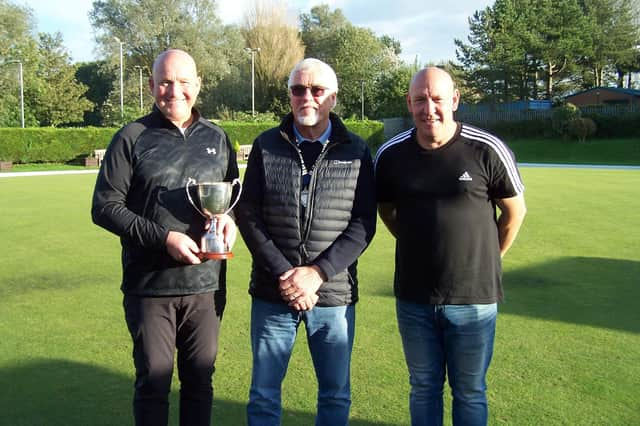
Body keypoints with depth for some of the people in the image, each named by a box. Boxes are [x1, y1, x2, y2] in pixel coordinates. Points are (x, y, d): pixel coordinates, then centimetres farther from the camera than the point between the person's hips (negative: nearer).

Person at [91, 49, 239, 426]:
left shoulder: (217, 138, 8)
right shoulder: (132, 138, -2)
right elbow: (105, 207, -4)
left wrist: (229, 217, -6)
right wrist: (163, 237, -15)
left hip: (206, 284, 3)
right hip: (150, 286, -3)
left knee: (201, 380, 14)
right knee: (153, 381, 8)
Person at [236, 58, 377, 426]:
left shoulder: (356, 151, 1)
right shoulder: (266, 146, 3)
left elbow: (363, 225, -4)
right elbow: (248, 215, -3)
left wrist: (317, 273, -14)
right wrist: (283, 275, -13)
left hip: (334, 296, 0)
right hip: (272, 295, 1)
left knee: (336, 396, 13)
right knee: (264, 396, 11)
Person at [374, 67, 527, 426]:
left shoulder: (487, 150, -11)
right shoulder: (391, 154, -3)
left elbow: (515, 211, 3)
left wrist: (486, 259, 9)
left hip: (474, 297, -2)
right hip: (413, 298, 2)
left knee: (470, 393, 14)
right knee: (424, 389, 18)